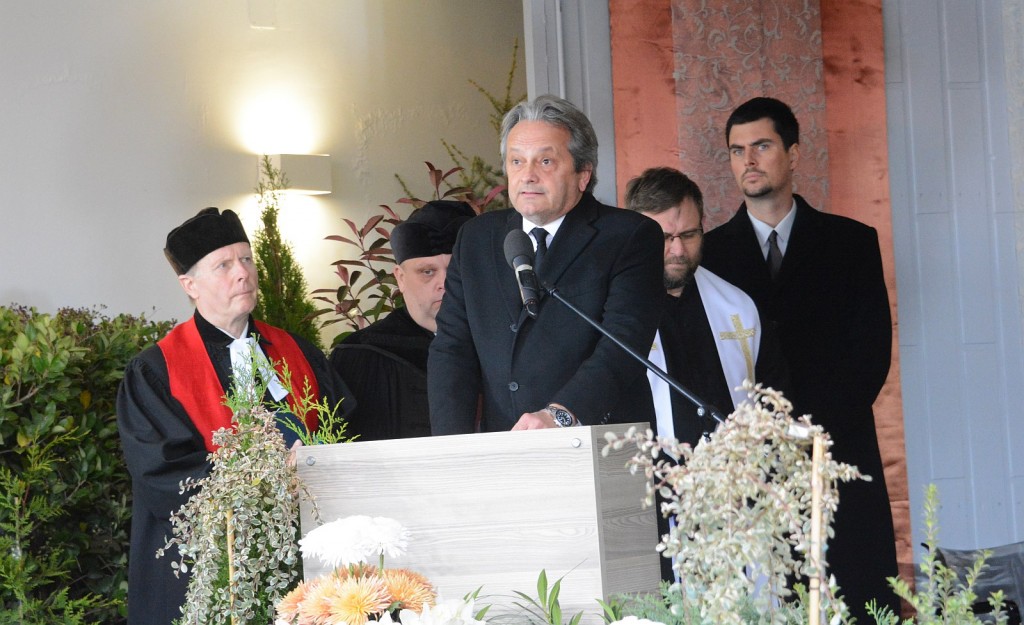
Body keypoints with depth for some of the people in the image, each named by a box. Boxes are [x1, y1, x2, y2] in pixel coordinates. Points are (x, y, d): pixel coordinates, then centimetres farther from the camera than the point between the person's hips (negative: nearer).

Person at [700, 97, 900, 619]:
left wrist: (813, 428, -7)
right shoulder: (710, 252, 11)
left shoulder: (852, 242, 11)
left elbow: (872, 350, 4)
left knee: (861, 605, -4)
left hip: (839, 457, 0)